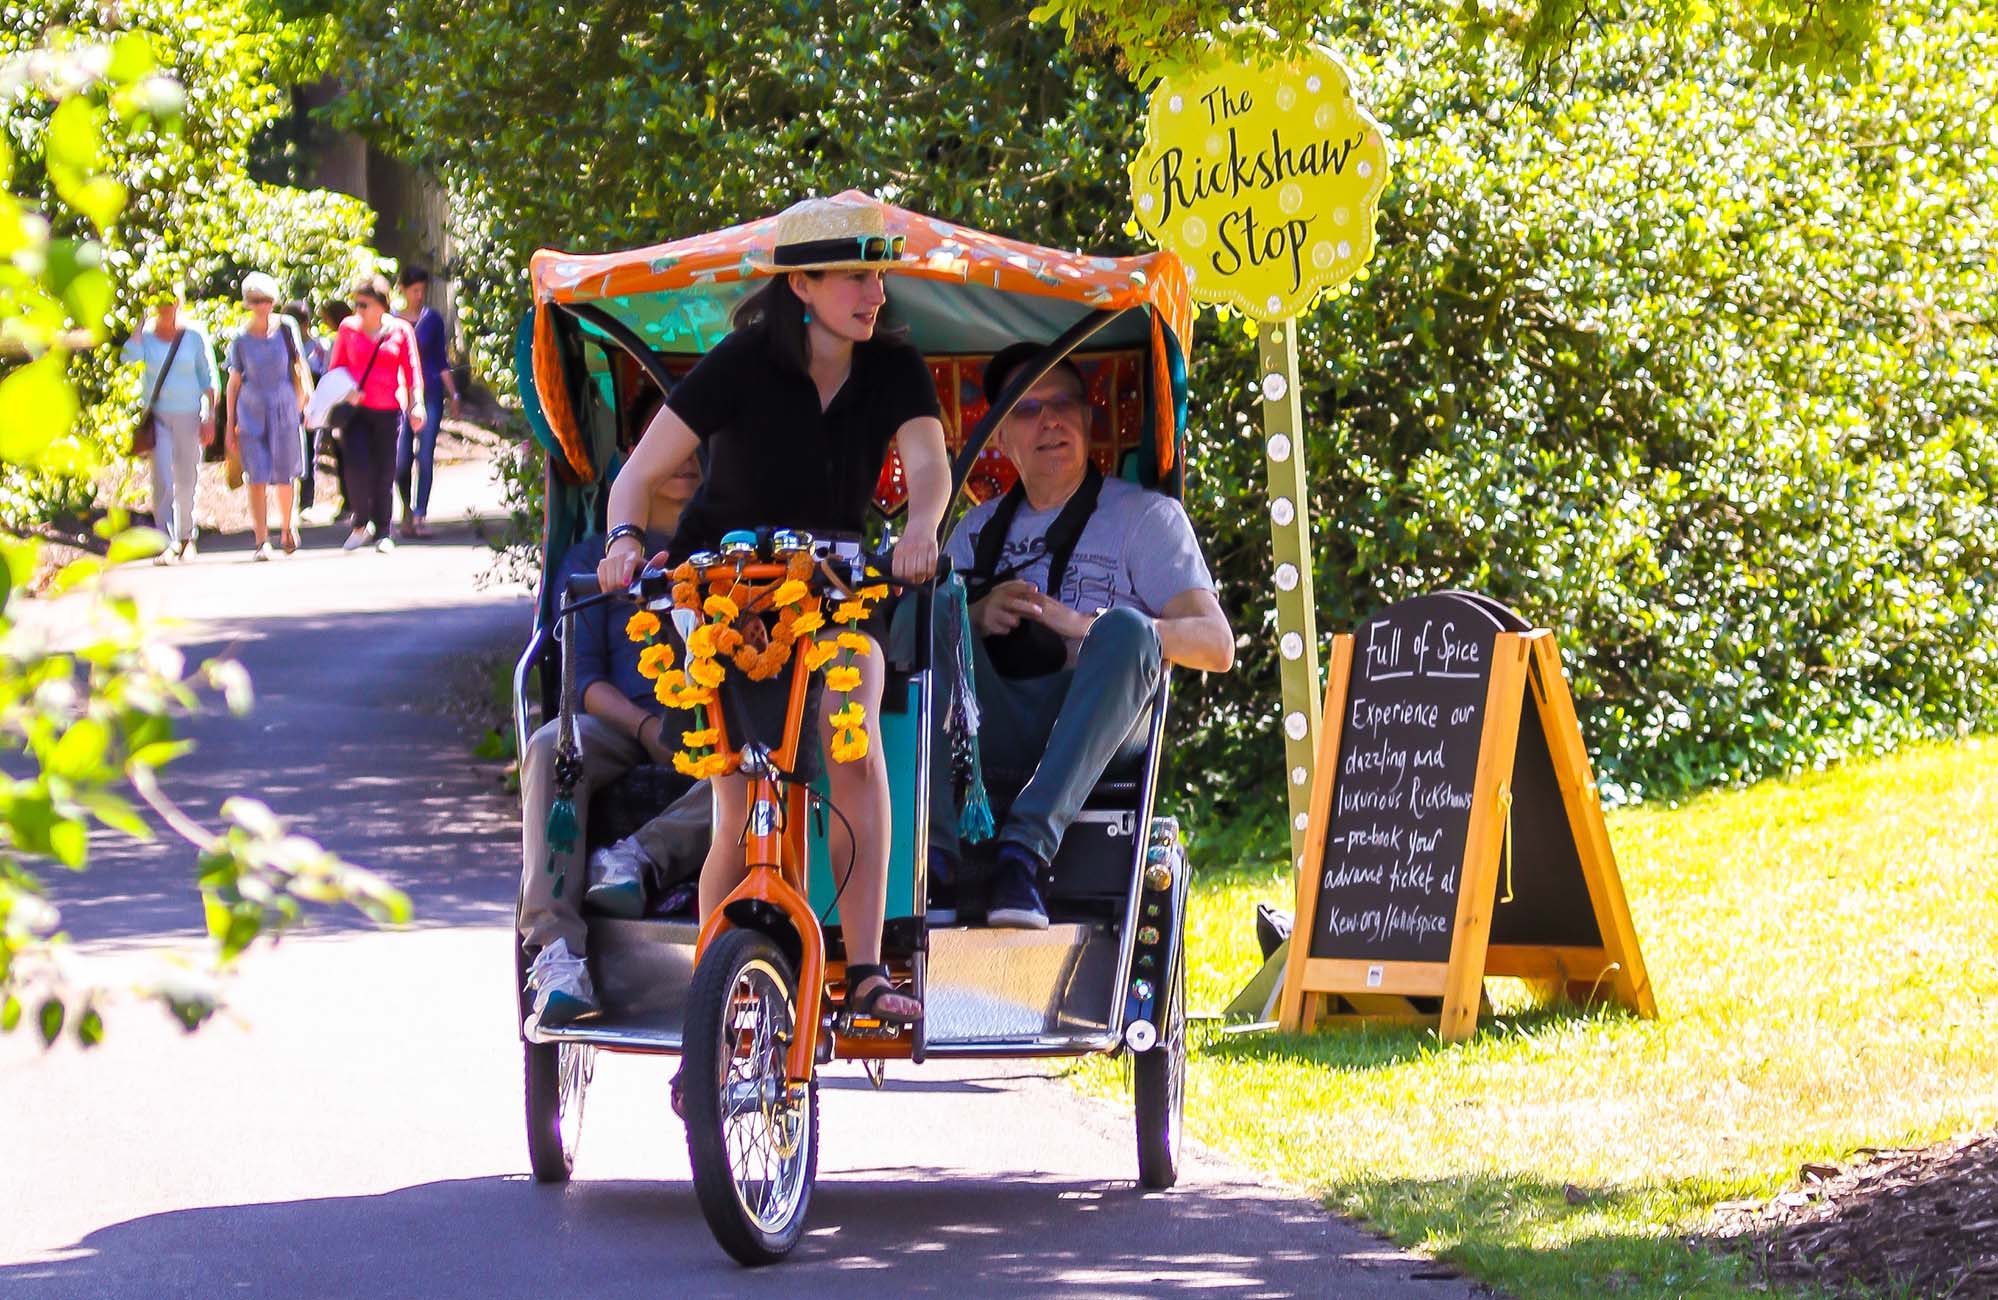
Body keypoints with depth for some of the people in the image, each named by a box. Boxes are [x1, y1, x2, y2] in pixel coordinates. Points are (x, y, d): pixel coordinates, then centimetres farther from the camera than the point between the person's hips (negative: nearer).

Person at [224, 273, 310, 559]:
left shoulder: (286, 328, -1)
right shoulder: (241, 339, -1)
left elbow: (299, 367, 7)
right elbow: (234, 382, 5)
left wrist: (301, 404, 2)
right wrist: (230, 424, 4)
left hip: (284, 409, 0)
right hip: (251, 412, 0)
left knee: (284, 474, 7)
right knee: (257, 479, -6)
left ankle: (287, 525, 34)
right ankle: (262, 542, -3)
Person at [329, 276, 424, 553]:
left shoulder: (400, 330, 4)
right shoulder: (349, 328, 7)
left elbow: (412, 369, 6)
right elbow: (337, 367, 14)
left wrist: (416, 405, -4)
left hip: (389, 410, 0)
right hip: (356, 409, 0)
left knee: (385, 472, 2)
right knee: (357, 466, -15)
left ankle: (383, 533, 13)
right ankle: (361, 523, 4)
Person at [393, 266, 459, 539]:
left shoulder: (433, 319, 6)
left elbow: (442, 361, 10)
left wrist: (453, 394, 6)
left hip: (430, 393, 0)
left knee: (425, 458, -6)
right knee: (401, 460, -1)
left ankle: (419, 516, -5)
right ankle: (407, 507, 23)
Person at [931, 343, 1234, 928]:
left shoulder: (1144, 515, 14)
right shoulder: (979, 528, 26)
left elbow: (1217, 646, 1)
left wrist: (1086, 627, -13)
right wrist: (977, 616, -10)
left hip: (1100, 728, -3)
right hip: (991, 736, 3)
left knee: (1127, 629, -32)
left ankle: (1026, 848, -47)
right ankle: (936, 856, -38)